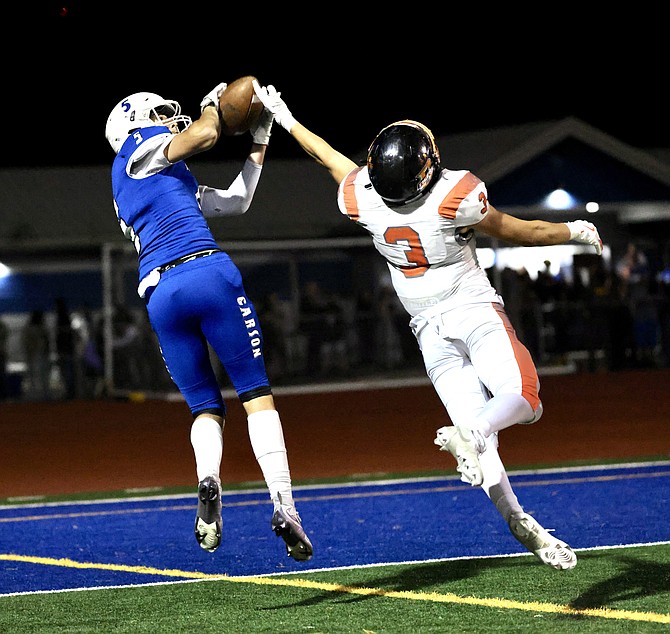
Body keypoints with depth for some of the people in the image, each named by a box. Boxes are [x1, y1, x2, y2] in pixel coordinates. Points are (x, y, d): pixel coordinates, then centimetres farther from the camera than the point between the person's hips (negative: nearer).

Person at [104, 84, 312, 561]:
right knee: (257, 395, -1)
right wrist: (212, 105, 18)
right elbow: (205, 134, -4)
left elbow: (237, 201, 35)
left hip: (160, 297, 7)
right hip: (206, 274, -7)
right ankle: (284, 506, -11)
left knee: (205, 407, 10)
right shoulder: (139, 149, 12)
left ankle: (209, 483, -22)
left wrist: (260, 141, 37)